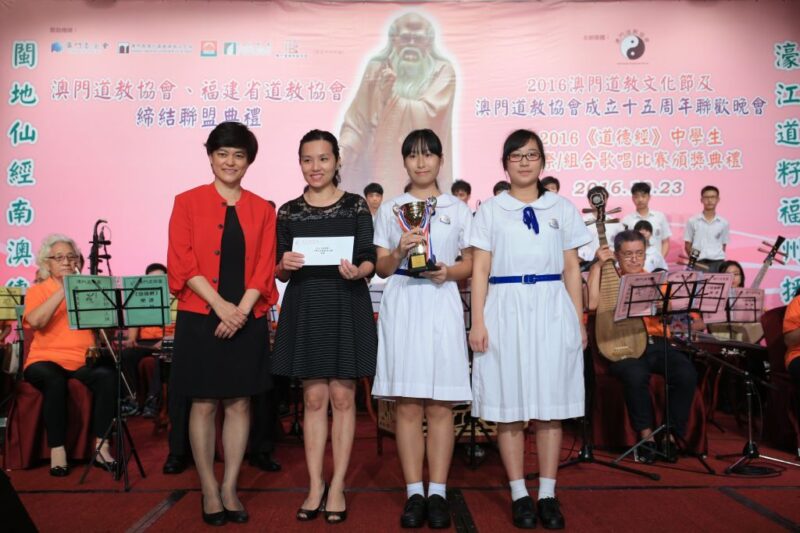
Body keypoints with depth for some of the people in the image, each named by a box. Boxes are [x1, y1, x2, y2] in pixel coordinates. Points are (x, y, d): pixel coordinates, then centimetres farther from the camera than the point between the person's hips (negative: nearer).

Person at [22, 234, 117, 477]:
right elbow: (35, 321, -14)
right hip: (46, 359, -2)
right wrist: (63, 290, -17)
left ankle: (101, 447, -25)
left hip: (83, 360, 2)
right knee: (54, 381, -36)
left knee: (108, 375, -30)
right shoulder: (37, 290, 9)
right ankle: (57, 450, -26)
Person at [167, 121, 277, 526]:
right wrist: (220, 305, -15)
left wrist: (241, 310, -12)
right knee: (203, 403, 4)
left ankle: (230, 488, 18)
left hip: (247, 320, 2)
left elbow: (264, 267, 3)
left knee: (239, 403, 6)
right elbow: (182, 263, -5)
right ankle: (208, 489, 17)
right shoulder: (187, 203, 3)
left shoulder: (262, 210, 8)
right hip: (200, 318, -2)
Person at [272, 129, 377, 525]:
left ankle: (337, 486, 14)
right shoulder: (288, 212, 7)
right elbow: (279, 272, 7)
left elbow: (369, 260, -1)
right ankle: (315, 485, 18)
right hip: (305, 308, 2)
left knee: (342, 397, 3)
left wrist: (357, 271, -22)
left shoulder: (356, 206, 2)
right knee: (314, 398, 6)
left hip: (347, 306, -1)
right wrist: (285, 265, -15)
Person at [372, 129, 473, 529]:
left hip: (441, 305, 0)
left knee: (440, 405, 1)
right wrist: (400, 250, -11)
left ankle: (438, 493, 10)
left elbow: (471, 263, 10)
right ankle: (414, 493, 10)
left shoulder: (458, 208, 11)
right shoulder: (390, 209, 12)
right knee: (407, 404, 1)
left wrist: (449, 272, -10)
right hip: (402, 305, 1)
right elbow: (382, 268, 9)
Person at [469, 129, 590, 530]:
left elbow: (572, 269, 11)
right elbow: (480, 270, 2)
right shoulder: (490, 210, 6)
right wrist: (477, 323, -6)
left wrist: (580, 320, 6)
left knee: (551, 404, 4)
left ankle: (547, 494, 15)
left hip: (552, 310, 1)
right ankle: (519, 495, 14)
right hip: (506, 309, -1)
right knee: (510, 405, 2)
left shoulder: (562, 208, 11)